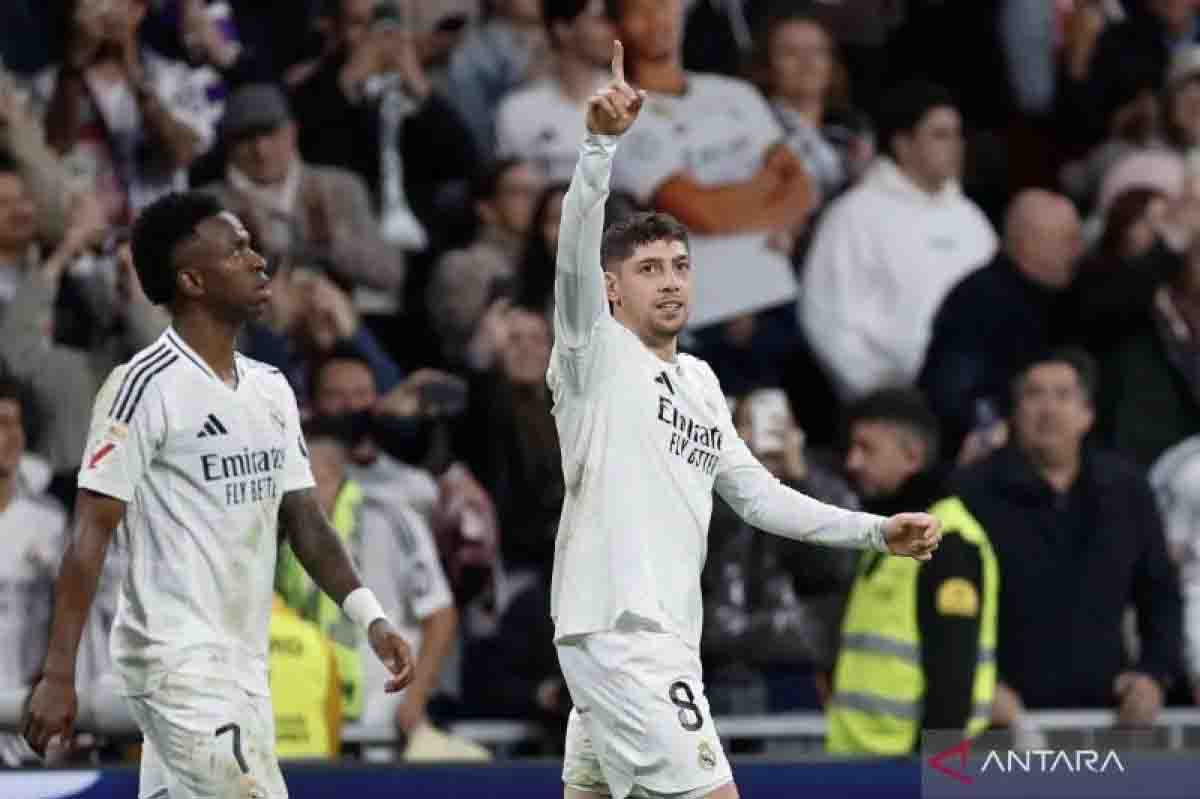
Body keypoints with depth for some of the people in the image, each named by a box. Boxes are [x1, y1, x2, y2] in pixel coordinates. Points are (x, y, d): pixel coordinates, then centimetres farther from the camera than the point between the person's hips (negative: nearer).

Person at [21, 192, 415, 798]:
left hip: (242, 661, 8)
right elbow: (90, 534, -13)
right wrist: (58, 675, -17)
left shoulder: (272, 390, 13)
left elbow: (304, 522, 17)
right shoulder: (146, 386, -11)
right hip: (175, 658, -8)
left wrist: (370, 617, 2)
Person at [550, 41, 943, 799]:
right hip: (620, 630, -9)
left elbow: (757, 494, 25)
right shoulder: (596, 354, -4)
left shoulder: (700, 382, 20)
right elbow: (576, 253, -21)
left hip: (662, 633, 9)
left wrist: (877, 531, 16)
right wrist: (603, 142, -36)